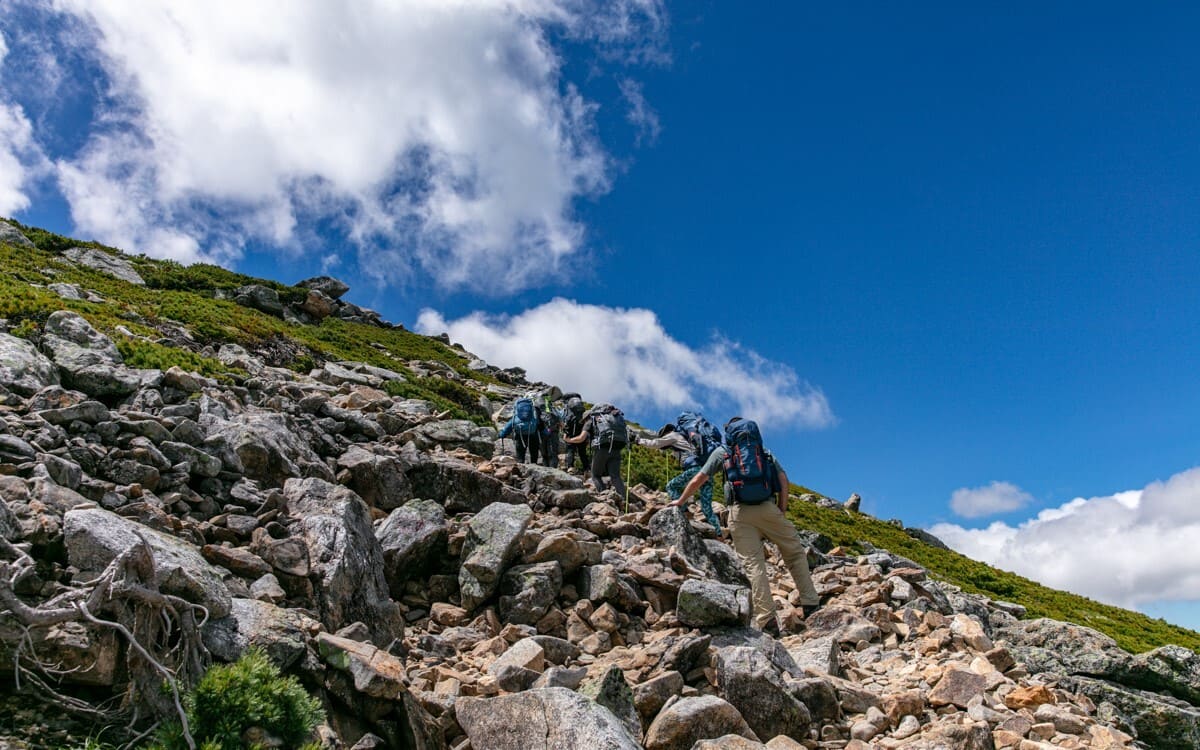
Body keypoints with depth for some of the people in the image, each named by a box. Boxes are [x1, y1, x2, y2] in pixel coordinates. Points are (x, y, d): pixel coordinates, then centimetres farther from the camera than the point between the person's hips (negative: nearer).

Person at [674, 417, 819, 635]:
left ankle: (767, 621, -6)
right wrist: (781, 511, 11)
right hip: (767, 508, 1)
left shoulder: (722, 452, 19)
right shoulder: (765, 451, 23)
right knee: (795, 553, 15)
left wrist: (680, 502, 30)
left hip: (740, 513, -1)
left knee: (754, 564, -1)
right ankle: (811, 605, 11)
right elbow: (783, 480, 9)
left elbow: (697, 481, 17)